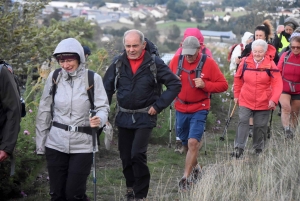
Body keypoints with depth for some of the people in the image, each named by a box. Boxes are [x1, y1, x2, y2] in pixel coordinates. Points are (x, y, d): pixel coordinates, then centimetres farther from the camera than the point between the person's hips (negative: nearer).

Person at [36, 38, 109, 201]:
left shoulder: (93, 78, -6)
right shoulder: (54, 77, 1)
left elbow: (103, 107, -5)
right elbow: (44, 111, 7)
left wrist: (99, 119, -29)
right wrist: (40, 142, 7)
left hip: (82, 144, -2)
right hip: (56, 144, 3)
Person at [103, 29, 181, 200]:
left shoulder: (155, 64, -8)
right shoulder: (118, 64, 0)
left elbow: (175, 84, -4)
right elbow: (107, 88, 8)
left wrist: (158, 105, -9)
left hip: (145, 118, -4)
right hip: (124, 117, 4)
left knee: (138, 154, -15)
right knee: (126, 157, 10)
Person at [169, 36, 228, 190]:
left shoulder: (208, 63, -11)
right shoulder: (176, 60, -2)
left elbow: (223, 85, -8)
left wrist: (205, 85, -23)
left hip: (199, 109, -4)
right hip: (181, 109, 4)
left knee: (193, 142, -16)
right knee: (185, 143, 17)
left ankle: (186, 177, -8)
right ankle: (195, 167, 43)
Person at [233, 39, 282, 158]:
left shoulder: (270, 65, -9)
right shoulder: (245, 62, -4)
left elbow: (277, 84, -9)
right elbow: (238, 79, 10)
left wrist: (274, 99, -20)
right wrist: (236, 95, 13)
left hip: (263, 103, -1)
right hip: (245, 101, 1)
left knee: (260, 126, 9)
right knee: (243, 122, -12)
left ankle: (259, 149, 26)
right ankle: (239, 148, -10)